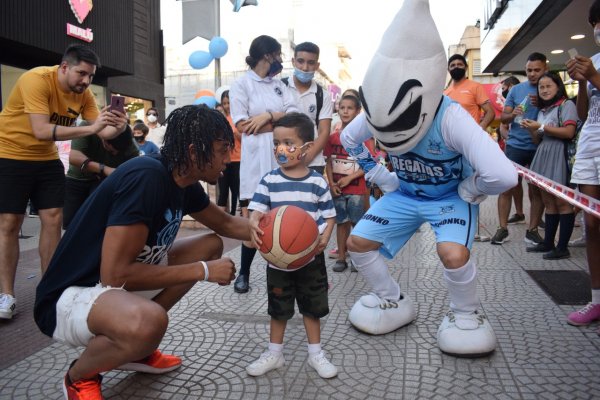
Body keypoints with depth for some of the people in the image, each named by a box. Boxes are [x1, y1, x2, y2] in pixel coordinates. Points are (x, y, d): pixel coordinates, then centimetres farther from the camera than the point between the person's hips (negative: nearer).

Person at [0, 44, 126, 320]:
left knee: (53, 219, 0)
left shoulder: (84, 93, -6)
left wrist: (118, 127, -33)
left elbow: (102, 131, -9)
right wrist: (90, 128, -41)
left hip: (46, 159, 6)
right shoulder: (36, 80, -25)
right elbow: (41, 131, -34)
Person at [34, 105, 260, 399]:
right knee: (149, 321, -39)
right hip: (70, 297, -9)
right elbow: (116, 274, -29)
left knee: (211, 245, 7)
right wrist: (203, 271, -23)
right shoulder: (146, 177, -28)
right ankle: (79, 376, -1)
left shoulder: (185, 183, -2)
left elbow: (225, 223, 17)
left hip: (123, 282, 9)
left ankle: (135, 350, 13)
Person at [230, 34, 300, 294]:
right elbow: (243, 125, -9)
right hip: (256, 160, -4)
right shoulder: (241, 84, 2)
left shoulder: (279, 85, 17)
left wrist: (268, 116, -11)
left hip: (283, 158, 4)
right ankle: (244, 273, 11)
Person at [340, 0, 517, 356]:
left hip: (451, 196, -5)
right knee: (358, 242, -4)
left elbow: (503, 175, -45)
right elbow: (349, 139, 4)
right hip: (405, 194, 5)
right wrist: (381, 177, 0)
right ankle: (394, 301, 21)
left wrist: (467, 190, -24)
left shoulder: (451, 118, -36)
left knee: (453, 253, -31)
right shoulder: (375, 114, -19)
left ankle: (467, 314, 2)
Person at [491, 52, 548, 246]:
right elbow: (503, 117, 7)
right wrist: (513, 114, -15)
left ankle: (532, 230, 14)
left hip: (539, 148, -1)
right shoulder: (516, 89, 8)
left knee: (536, 190, 4)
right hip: (515, 145, 1)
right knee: (506, 187, -1)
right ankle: (502, 229, 8)